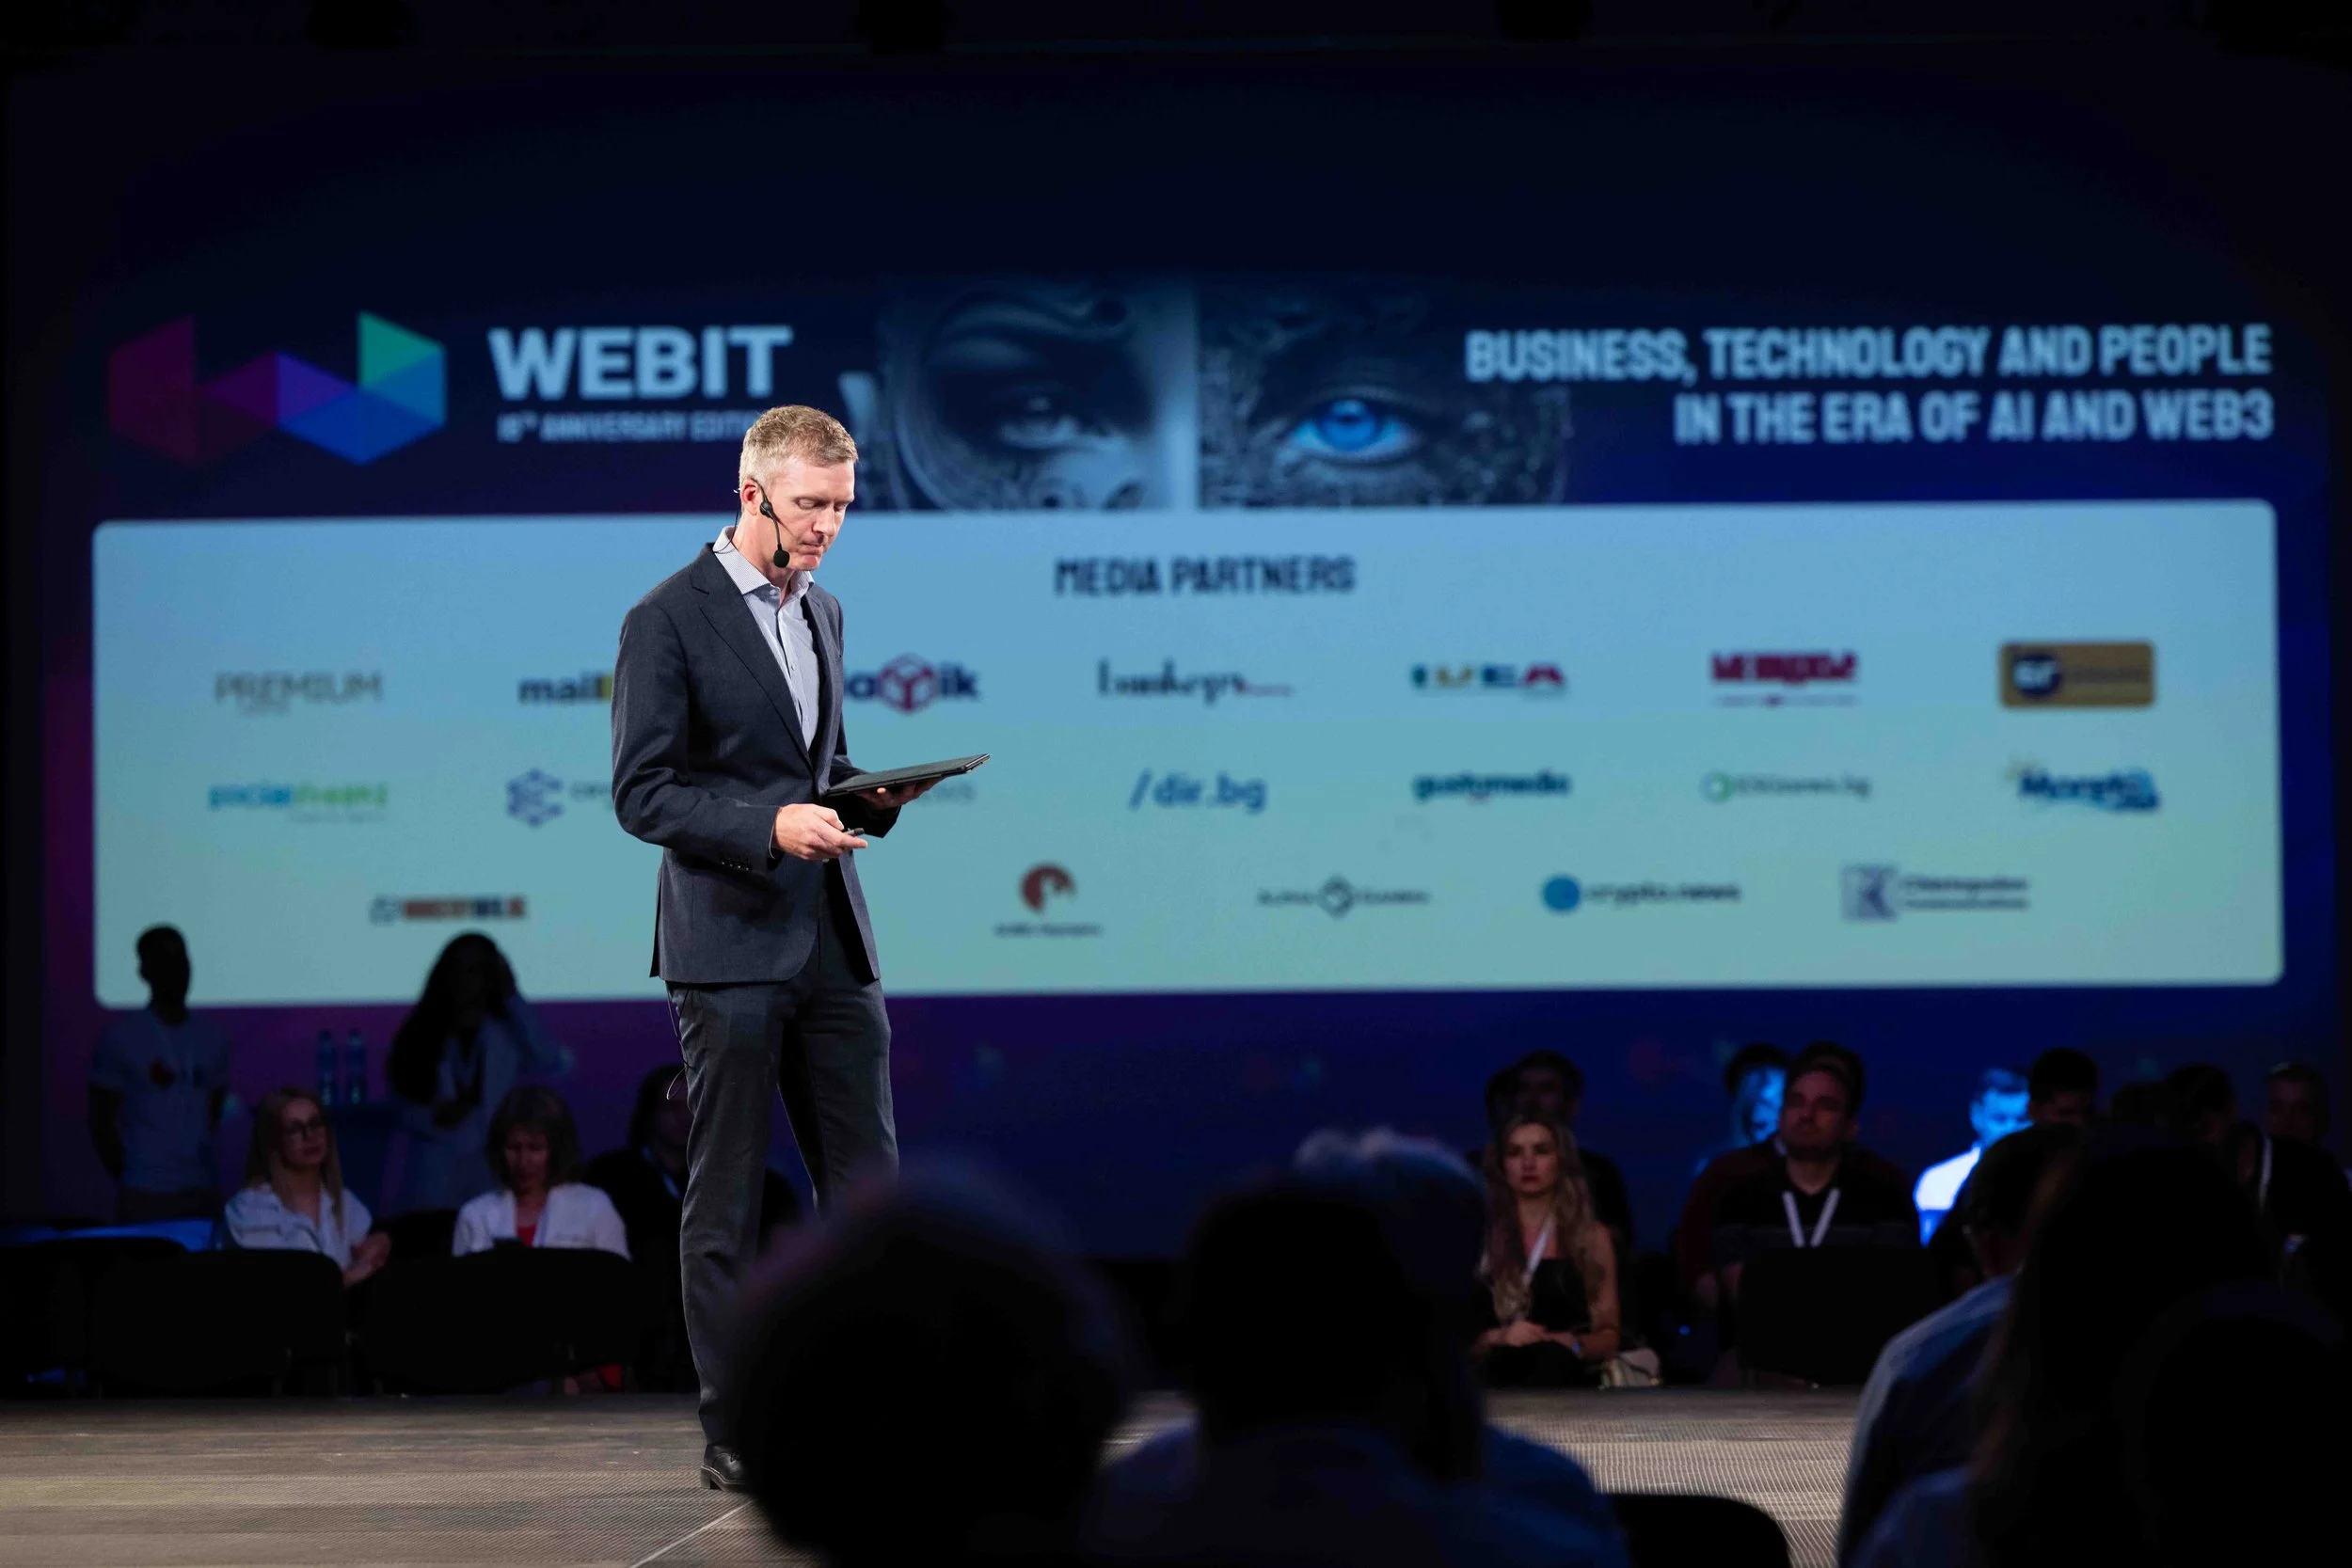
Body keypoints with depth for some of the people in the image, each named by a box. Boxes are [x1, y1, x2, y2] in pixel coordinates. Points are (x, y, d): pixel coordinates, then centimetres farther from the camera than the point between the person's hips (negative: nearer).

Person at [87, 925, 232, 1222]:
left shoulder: (212, 1038, 10)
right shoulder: (120, 1038, -1)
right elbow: (101, 1121, 2)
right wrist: (127, 1180, 1)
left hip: (204, 1193, 4)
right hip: (146, 1196, -4)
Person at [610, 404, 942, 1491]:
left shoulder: (822, 615, 16)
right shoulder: (668, 620, -7)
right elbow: (641, 791, -11)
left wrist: (872, 796, 3)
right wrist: (771, 822, -23)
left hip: (831, 940, 7)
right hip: (729, 943, -6)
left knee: (866, 1179, 3)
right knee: (726, 1197, 0)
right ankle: (735, 1430, 6)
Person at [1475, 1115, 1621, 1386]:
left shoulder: (1592, 1237, 16)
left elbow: (1608, 1337, 14)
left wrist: (1572, 1344, -9)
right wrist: (1496, 1338, -11)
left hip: (1567, 1377, 1)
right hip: (1495, 1374, -1)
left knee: (1553, 1358, -39)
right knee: (1509, 1355, -41)